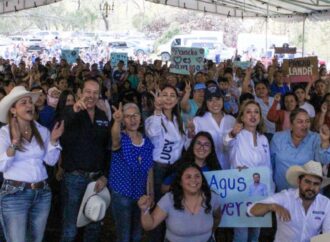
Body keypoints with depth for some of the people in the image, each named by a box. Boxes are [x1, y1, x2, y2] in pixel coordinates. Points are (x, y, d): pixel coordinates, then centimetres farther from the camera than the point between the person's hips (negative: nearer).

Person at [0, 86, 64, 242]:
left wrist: (53, 140, -9)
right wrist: (15, 142, -23)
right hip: (15, 194, -4)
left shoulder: (42, 131, 7)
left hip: (42, 193, 5)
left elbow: (51, 161, 5)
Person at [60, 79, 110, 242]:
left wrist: (105, 176, 2)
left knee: (95, 225, 16)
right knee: (70, 228, 5)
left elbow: (108, 148, 10)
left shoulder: (103, 117, 7)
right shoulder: (71, 113, -7)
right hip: (75, 177, -4)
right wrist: (74, 111, -46)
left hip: (97, 178, 4)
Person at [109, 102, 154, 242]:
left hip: (141, 195, 5)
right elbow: (115, 138, -40)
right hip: (121, 195, -5)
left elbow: (149, 170, 9)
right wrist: (117, 121, -61)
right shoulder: (121, 138, -13)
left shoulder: (147, 142, 2)